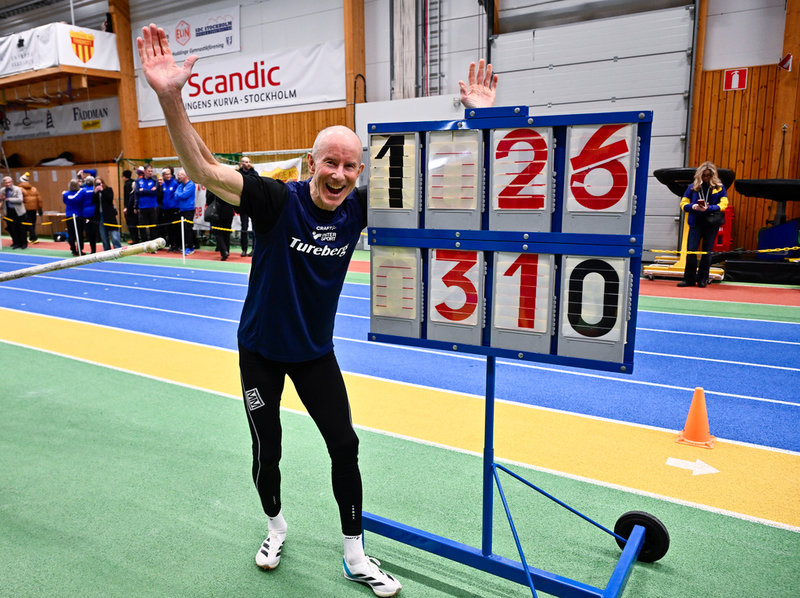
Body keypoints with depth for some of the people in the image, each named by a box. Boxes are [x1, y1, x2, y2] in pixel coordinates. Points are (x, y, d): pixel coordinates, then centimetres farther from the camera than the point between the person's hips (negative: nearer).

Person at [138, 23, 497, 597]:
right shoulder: (278, 200, -21)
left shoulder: (358, 208, -11)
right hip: (260, 351, -2)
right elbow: (203, 169, -33)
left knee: (346, 446, 5)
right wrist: (170, 96, -48)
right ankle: (276, 526, 44)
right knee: (267, 452, 12)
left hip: (316, 352, 3)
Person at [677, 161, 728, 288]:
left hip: (712, 224, 0)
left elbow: (723, 204, -3)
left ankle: (703, 279, 14)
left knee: (707, 251, 5)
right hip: (695, 223, 0)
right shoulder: (693, 186, 6)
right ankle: (689, 278, 2)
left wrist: (708, 208, -18)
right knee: (691, 250, -7)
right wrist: (693, 206, -14)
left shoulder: (719, 187, 3)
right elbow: (683, 203, 6)